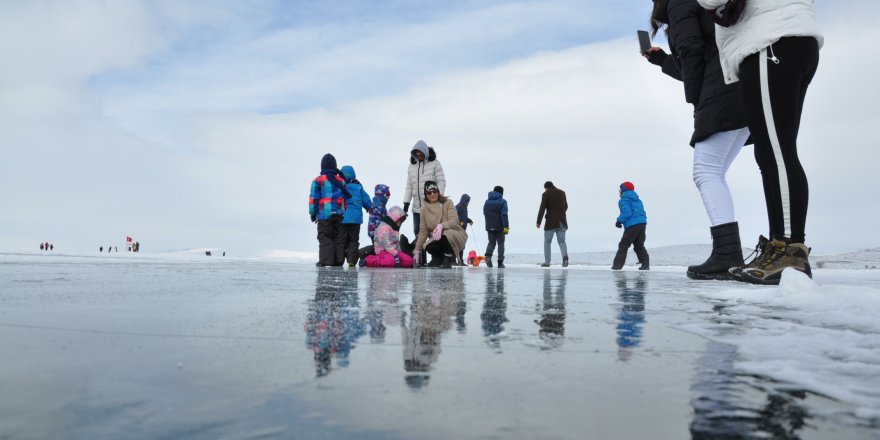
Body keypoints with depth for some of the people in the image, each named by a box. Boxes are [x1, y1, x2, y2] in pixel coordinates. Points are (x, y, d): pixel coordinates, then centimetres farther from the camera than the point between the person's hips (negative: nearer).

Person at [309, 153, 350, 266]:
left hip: (324, 214, -4)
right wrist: (344, 212, 18)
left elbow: (313, 198, -3)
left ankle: (326, 260, -6)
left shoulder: (318, 180, -4)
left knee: (324, 237, 0)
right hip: (339, 214, 4)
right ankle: (338, 260, 9)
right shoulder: (341, 181, 9)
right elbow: (345, 197, 12)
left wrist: (312, 213, 5)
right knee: (338, 237, 9)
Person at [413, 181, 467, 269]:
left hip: (455, 236, -3)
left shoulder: (447, 203, -8)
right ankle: (438, 257, 7)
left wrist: (441, 225, -40)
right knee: (429, 248, -30)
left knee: (445, 234, -36)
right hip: (438, 239, 3)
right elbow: (423, 231, 1)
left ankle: (448, 258, -9)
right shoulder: (424, 208, 1)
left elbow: (454, 222, -20)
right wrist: (417, 251, -3)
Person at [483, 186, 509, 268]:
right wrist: (506, 226, -17)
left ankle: (488, 255, -18)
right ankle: (500, 262, 5)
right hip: (499, 227, -4)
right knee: (500, 243, 7)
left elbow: (485, 213, 15)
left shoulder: (487, 202, 9)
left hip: (489, 227, 4)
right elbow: (504, 215, -15)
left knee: (491, 242, 12)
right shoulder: (502, 202, -7)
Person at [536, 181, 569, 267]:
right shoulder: (562, 192, 10)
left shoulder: (546, 194, -6)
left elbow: (542, 209, -12)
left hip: (551, 222, -4)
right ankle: (565, 256, -16)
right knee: (561, 241, 9)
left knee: (547, 242, 9)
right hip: (562, 222, 4)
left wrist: (538, 222, -8)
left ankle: (547, 262, 10)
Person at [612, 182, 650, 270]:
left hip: (632, 225, -8)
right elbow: (642, 213, 18)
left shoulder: (624, 200, -4)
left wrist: (619, 221, -6)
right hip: (642, 223, 8)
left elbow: (626, 213, -17)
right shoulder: (638, 200, 21)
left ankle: (617, 265, -4)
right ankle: (645, 264, 8)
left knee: (623, 245, -2)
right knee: (639, 245, 16)